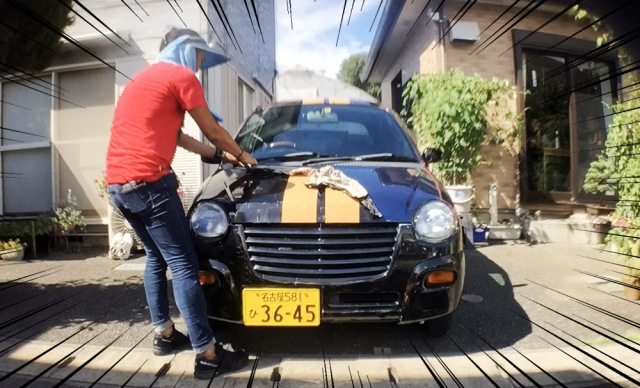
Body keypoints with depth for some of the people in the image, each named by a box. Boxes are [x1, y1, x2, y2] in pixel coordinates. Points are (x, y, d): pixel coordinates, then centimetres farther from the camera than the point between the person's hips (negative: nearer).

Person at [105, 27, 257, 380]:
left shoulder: (143, 79, 27)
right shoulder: (182, 76, -1)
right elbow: (213, 131, 3)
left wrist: (218, 154, 31)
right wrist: (241, 155, 20)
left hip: (117, 183, 10)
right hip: (147, 180, -10)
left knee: (155, 257, 20)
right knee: (183, 266, -6)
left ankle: (164, 334, 31)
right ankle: (208, 356, 0)